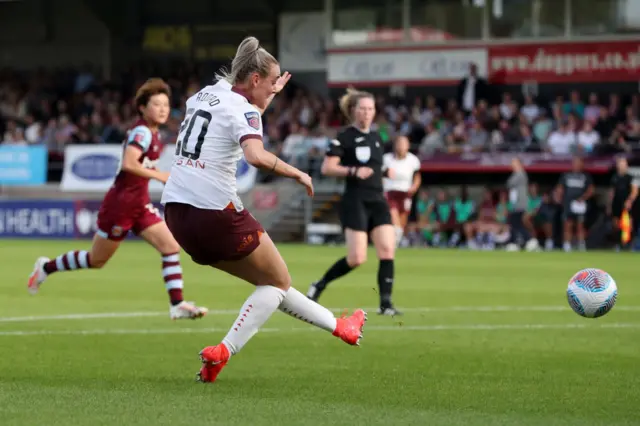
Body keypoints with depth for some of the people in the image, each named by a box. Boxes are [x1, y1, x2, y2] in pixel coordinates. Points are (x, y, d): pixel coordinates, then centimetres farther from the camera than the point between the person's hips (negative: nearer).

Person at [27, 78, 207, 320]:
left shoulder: (152, 134, 9)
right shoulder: (142, 132, -19)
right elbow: (128, 164, -35)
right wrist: (159, 175, -30)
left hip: (139, 205, 9)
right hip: (120, 203, -9)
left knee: (171, 247, -6)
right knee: (96, 260, 6)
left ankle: (177, 305, -9)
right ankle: (46, 267, 28)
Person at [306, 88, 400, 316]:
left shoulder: (376, 138, 15)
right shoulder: (344, 137, -5)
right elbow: (327, 168, -10)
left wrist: (385, 171, 6)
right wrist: (353, 171, -23)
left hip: (378, 201, 6)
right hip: (355, 202, -6)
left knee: (387, 251, -9)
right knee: (357, 258, -11)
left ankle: (386, 303, -7)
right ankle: (319, 285, 10)